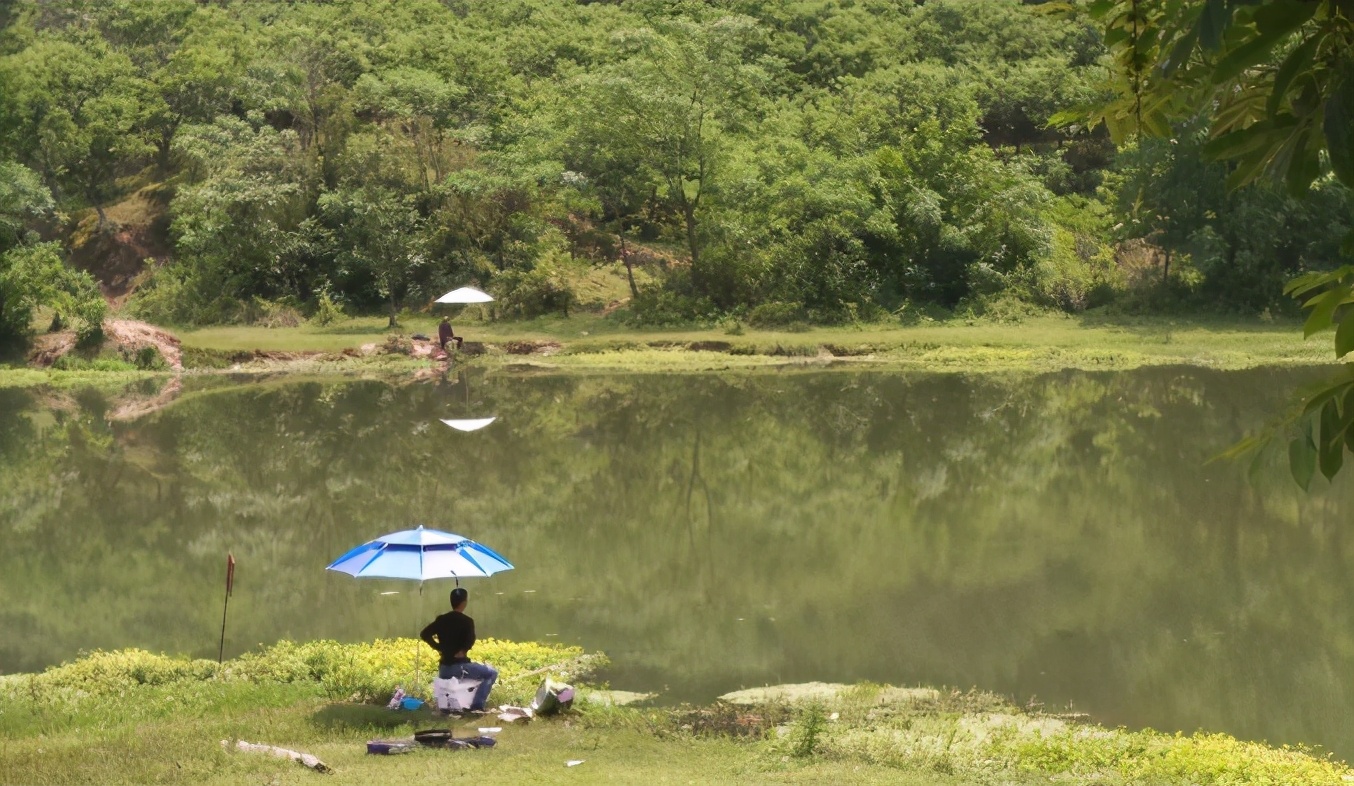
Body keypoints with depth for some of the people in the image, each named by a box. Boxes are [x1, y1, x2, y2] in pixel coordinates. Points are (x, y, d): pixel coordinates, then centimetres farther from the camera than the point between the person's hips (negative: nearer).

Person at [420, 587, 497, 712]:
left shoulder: (441, 619, 6)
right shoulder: (467, 621, -10)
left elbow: (424, 634, 2)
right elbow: (470, 641, -25)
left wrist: (439, 647, 5)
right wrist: (461, 650, -7)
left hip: (443, 670, 6)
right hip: (460, 667, -6)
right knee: (492, 672, 9)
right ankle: (477, 706, -3)